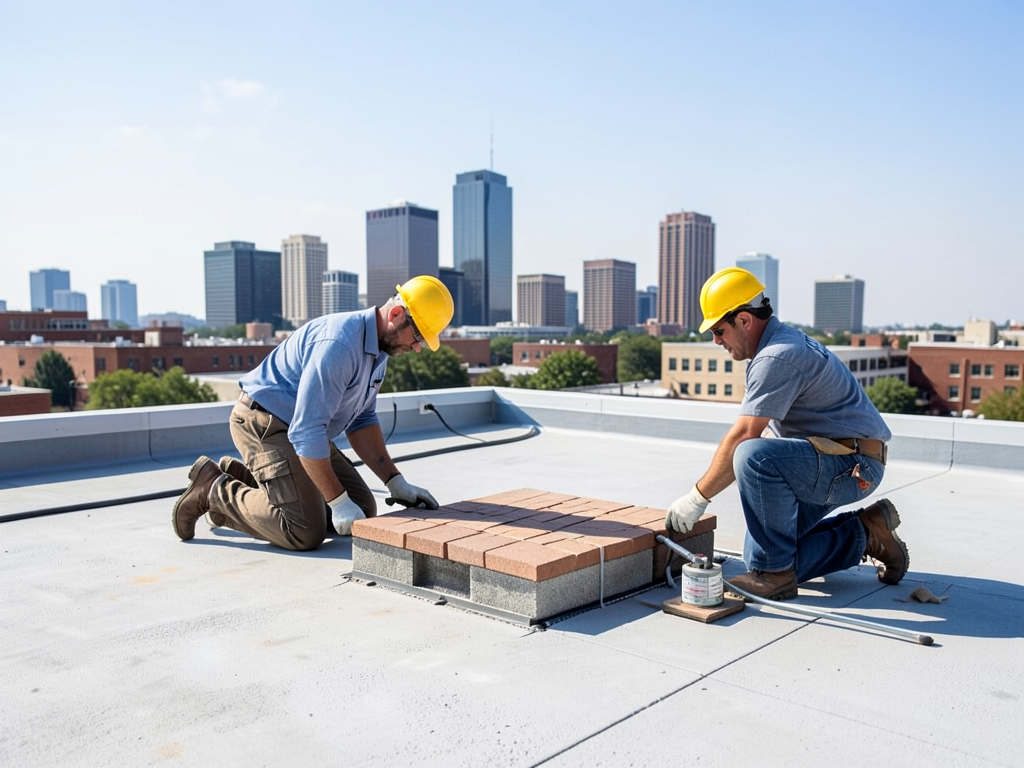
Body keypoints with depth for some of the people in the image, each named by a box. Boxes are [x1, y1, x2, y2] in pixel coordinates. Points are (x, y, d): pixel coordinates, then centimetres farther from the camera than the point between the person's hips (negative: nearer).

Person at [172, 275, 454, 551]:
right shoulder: (339, 345, -27)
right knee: (306, 532, -20)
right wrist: (338, 502, -23)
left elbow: (362, 420, 11)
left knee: (362, 510, 6)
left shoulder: (378, 349, 4)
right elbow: (306, 432, -29)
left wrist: (396, 482, 1)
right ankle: (215, 490, 0)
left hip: (302, 429, 10)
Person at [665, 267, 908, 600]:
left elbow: (741, 438, -23)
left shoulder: (778, 357, -21)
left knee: (755, 457, -34)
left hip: (852, 464, -10)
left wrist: (697, 498, -13)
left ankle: (775, 574, -20)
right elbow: (763, 433, 15)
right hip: (828, 465, 10)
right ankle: (862, 535, 17)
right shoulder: (782, 344, 12)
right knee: (760, 552, 5)